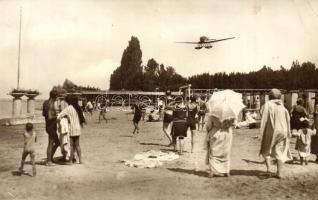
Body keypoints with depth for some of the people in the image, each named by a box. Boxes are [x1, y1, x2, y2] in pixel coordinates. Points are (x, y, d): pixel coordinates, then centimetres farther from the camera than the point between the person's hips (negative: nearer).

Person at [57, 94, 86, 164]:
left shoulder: (68, 108, -10)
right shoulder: (77, 108, 7)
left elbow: (58, 116, -15)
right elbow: (82, 117, 13)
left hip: (71, 129, -6)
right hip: (78, 128, 6)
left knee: (72, 145, 2)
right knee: (77, 145, 15)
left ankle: (71, 160, 10)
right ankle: (80, 159, 17)